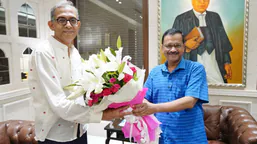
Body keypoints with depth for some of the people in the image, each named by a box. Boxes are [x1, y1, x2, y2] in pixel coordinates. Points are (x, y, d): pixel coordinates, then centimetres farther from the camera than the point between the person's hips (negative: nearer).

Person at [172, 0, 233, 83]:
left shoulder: (215, 17, 14)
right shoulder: (181, 19, 4)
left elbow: (223, 41, 14)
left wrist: (227, 62, 9)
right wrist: (185, 44, -14)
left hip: (213, 65, 3)